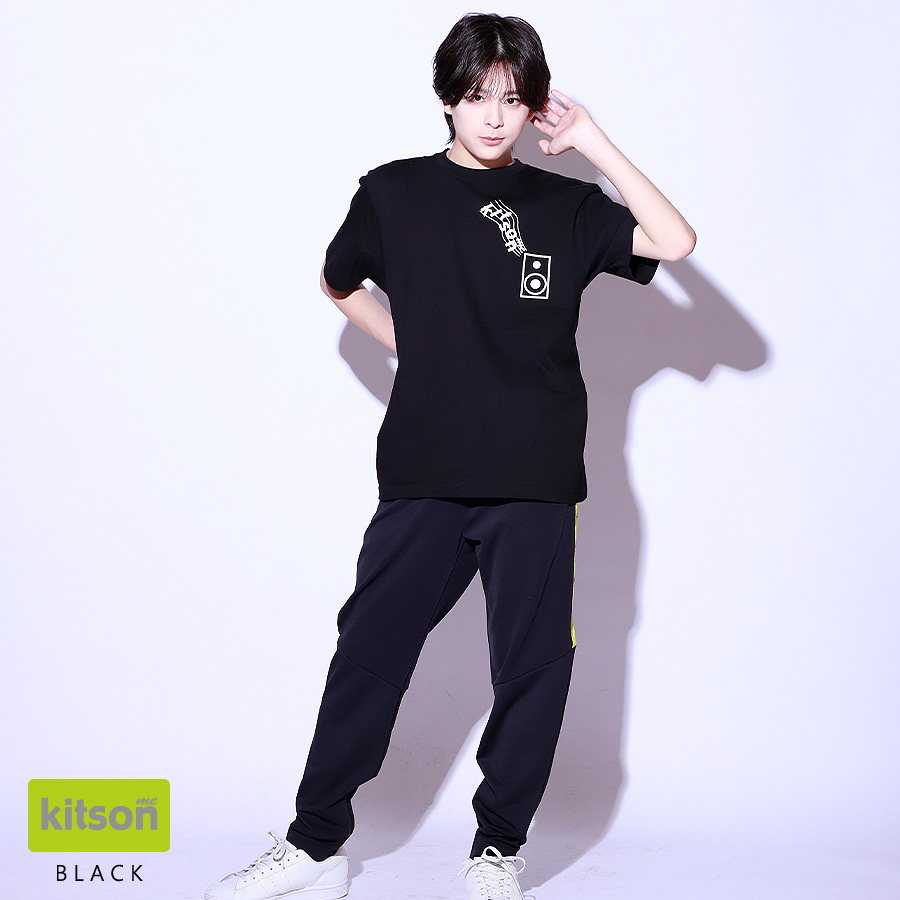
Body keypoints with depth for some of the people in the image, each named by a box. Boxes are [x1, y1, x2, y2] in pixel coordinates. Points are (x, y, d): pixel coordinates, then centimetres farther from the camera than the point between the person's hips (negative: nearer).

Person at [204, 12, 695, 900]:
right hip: (423, 476, 0)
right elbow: (338, 282, 22)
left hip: (535, 483, 0)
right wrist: (413, 347, 11)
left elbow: (673, 240, -9)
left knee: (533, 666, 4)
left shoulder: (566, 207, 5)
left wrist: (594, 142, -6)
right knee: (370, 650, 3)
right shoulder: (394, 193, 5)